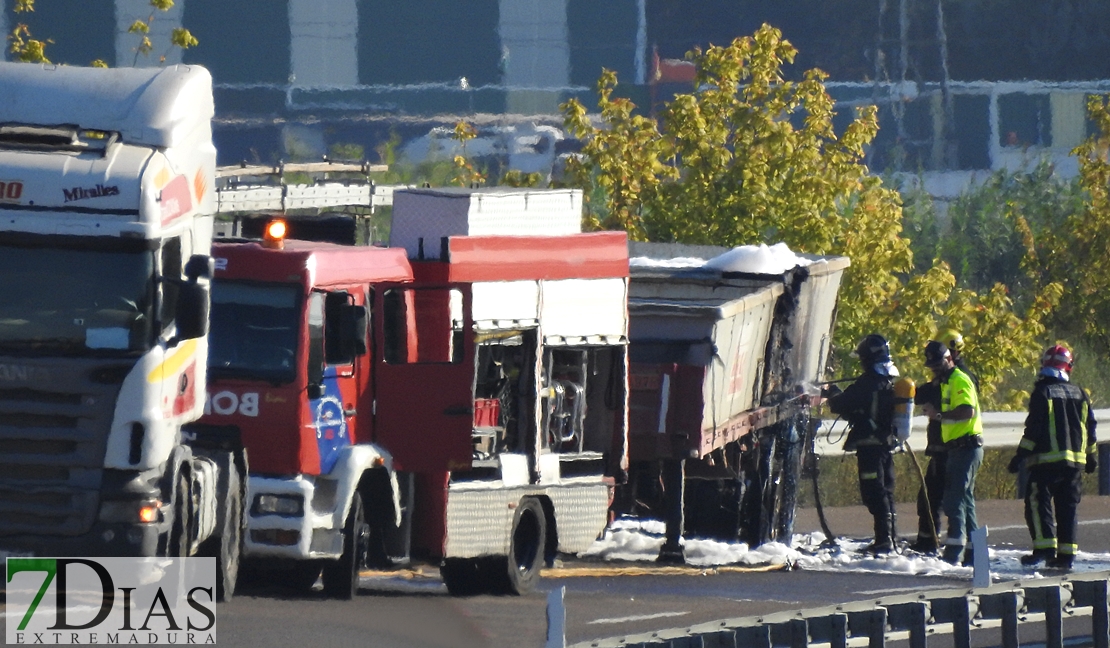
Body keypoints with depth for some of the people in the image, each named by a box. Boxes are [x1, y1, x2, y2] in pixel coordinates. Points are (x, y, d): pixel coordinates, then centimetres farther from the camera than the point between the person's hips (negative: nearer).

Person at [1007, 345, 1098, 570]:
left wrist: (1020, 457, -8)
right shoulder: (1079, 394, 11)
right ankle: (1066, 554, 9)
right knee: (1067, 507, 11)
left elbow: (1033, 429, -12)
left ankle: (1045, 548, -19)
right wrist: (1092, 457, 28)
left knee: (1037, 502, -5)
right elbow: (1089, 428, 17)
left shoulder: (1043, 392, -6)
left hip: (1047, 459, -6)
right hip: (1075, 461, 6)